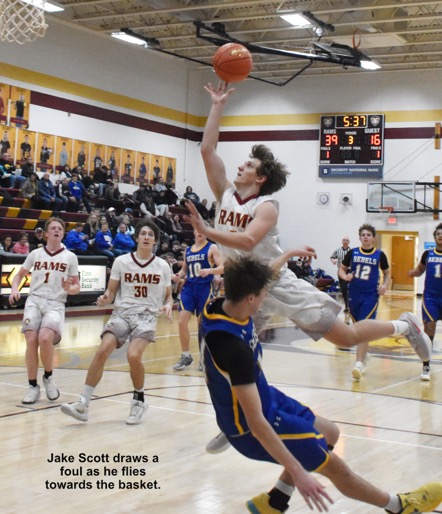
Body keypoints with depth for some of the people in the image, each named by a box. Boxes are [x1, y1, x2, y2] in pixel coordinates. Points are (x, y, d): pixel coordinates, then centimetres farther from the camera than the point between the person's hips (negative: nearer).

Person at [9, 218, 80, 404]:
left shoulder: (70, 257, 6)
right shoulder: (35, 254, 10)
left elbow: (77, 286, 9)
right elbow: (20, 275, 22)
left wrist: (69, 289, -14)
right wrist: (14, 289, 2)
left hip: (55, 303, -2)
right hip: (34, 300, 2)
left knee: (45, 338, -25)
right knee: (31, 341, -14)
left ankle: (48, 377, 1)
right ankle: (33, 386, 4)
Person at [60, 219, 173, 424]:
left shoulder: (162, 266, 4)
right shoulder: (121, 261, 3)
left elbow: (168, 296, 13)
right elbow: (111, 292, 7)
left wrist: (168, 305, -10)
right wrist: (105, 299, -15)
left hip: (147, 315, -1)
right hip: (122, 312, 1)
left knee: (133, 355, -25)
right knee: (102, 350, -21)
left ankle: (139, 400, 1)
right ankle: (83, 404, -14)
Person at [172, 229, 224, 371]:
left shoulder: (212, 248, -2)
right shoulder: (188, 250, 13)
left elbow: (222, 268, -10)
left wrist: (209, 270, -29)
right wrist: (178, 276, -1)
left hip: (204, 288, -4)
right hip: (189, 287, 4)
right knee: (182, 321, -8)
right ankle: (186, 356, 4)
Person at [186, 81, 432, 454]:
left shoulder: (266, 207, -14)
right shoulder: (225, 193, 3)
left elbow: (246, 242, -31)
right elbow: (207, 149, -1)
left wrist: (206, 230, -36)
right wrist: (218, 106, -1)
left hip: (279, 284, -6)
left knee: (344, 336, -4)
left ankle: (403, 327, 19)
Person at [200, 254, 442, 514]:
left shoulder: (219, 305, -13)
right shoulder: (234, 347, -38)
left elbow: (253, 280, 12)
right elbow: (255, 422, -36)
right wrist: (298, 472, -34)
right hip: (252, 429, -9)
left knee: (330, 433, 22)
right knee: (334, 465, 5)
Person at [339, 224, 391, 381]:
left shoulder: (379, 255, 0)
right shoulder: (352, 253, 2)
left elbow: (387, 273, 13)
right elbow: (342, 269, 11)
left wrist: (385, 285, -6)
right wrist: (345, 276, -12)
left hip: (371, 296, -3)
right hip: (354, 295, 3)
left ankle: (359, 364, -17)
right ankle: (364, 356, 37)